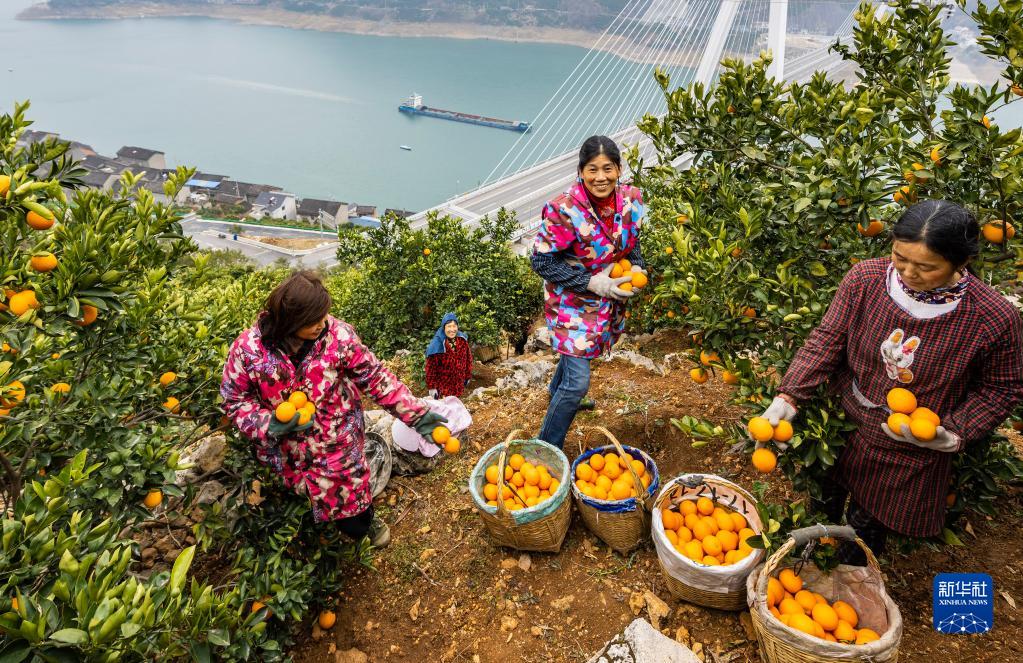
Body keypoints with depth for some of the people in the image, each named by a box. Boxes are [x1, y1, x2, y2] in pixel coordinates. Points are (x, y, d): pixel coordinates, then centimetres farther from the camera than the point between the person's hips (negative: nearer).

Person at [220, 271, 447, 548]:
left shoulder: (338, 334, -17)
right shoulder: (247, 349, -16)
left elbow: (376, 377, -10)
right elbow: (236, 400, -4)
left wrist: (416, 413, -14)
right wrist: (268, 425, -22)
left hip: (339, 443, 0)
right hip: (289, 450, 1)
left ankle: (366, 521, 45)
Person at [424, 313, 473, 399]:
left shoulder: (462, 340, -5)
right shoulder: (437, 344, -21)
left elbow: (468, 358, 7)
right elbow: (431, 367, -17)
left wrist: (467, 376, 11)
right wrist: (431, 387, -16)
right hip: (442, 386, -5)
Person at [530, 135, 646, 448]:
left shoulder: (631, 199, -11)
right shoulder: (564, 210, -28)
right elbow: (541, 260, -21)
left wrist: (637, 267, -12)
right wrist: (590, 282, -26)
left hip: (610, 298, 6)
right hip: (573, 303, -6)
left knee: (579, 349, 30)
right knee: (579, 382, -7)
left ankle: (556, 392, 63)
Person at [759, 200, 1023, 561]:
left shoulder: (994, 318, -21)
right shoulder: (865, 278, -18)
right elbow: (826, 340, -11)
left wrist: (954, 433, -19)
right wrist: (787, 397, -21)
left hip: (912, 453, -1)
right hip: (839, 430, 2)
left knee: (866, 532, 19)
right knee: (821, 508, 23)